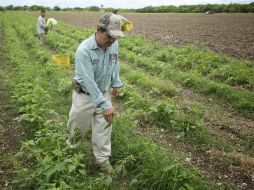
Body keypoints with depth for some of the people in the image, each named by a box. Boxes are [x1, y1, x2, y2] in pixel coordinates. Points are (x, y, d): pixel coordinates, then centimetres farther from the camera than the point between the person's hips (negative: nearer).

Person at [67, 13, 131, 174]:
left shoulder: (114, 45, -11)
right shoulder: (84, 50, -29)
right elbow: (89, 81, -32)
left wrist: (117, 83, 9)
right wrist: (105, 106, -34)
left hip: (104, 93, 4)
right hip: (85, 94, -4)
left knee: (104, 128, 9)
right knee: (77, 121, 18)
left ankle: (103, 159, 26)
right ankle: (71, 137, 51)